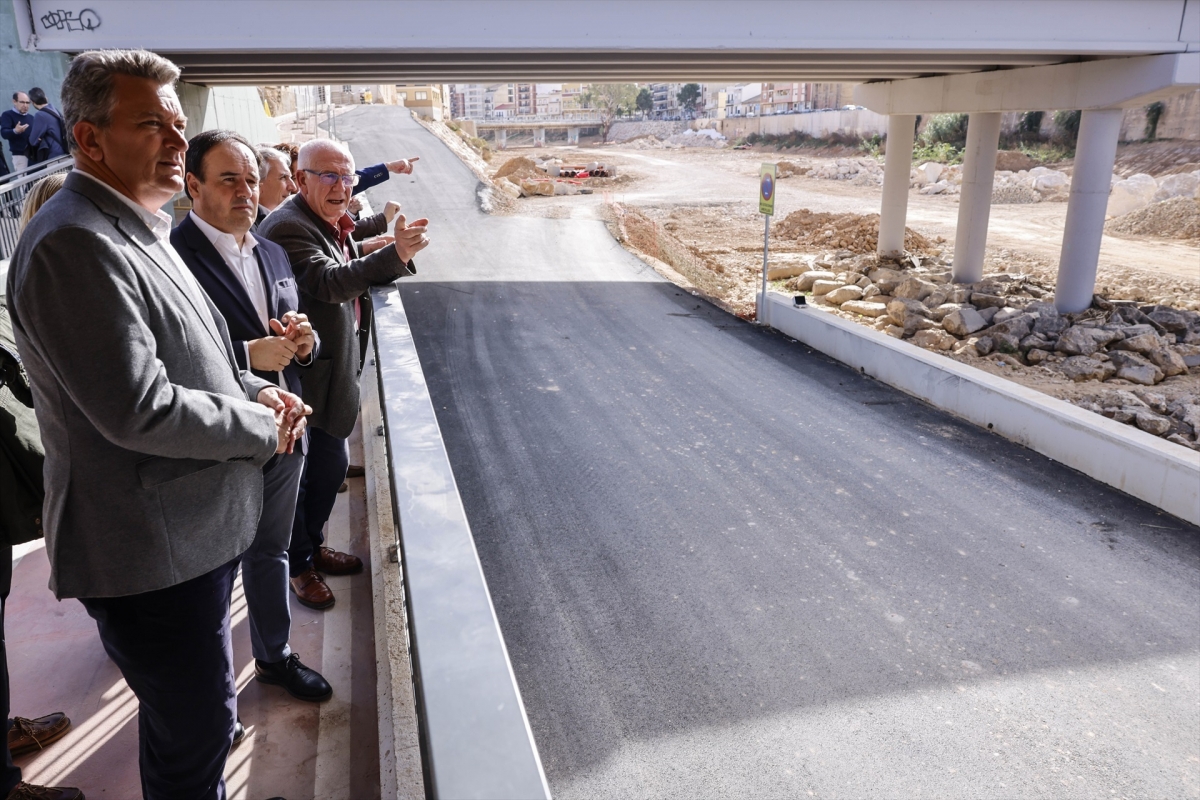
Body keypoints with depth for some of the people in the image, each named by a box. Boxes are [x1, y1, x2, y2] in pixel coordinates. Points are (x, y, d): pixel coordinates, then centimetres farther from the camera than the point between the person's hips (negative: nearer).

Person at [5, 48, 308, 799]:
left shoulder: (137, 230, 12)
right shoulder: (75, 244, -22)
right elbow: (138, 410, -27)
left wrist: (254, 389, 2)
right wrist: (263, 427, -14)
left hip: (196, 529, 10)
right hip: (152, 552, -10)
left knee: (197, 716, 27)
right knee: (194, 736, 7)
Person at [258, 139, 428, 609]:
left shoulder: (335, 226, 11)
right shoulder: (288, 227, -19)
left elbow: (355, 282, 15)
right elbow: (328, 283, -33)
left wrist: (398, 256, -4)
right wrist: (394, 254, -43)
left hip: (333, 371, 9)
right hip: (305, 376, -9)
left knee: (331, 464, 21)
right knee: (302, 472, 5)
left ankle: (311, 546, 41)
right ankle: (297, 566, 25)